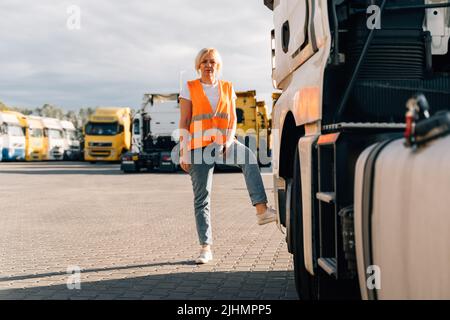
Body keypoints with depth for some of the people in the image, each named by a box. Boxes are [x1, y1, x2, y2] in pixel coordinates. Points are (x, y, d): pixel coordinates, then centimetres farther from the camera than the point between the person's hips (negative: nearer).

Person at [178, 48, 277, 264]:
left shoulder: (228, 88, 13)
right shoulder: (189, 88, 6)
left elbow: (232, 119, 10)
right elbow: (183, 123, 2)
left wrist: (228, 142, -9)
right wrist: (183, 153, -4)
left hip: (224, 143, 1)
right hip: (199, 146, -1)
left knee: (248, 156, -32)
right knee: (201, 198, -3)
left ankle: (261, 210, -40)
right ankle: (206, 247, 4)